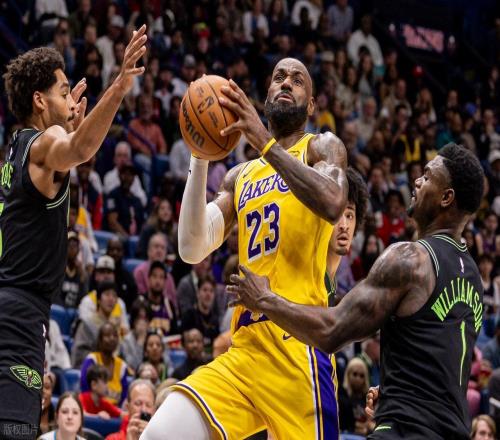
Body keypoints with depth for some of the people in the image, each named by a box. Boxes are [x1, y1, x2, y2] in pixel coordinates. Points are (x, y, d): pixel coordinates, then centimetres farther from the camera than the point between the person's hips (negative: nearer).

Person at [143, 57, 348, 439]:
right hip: (244, 347, 6)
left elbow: (333, 204, -17)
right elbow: (193, 250, 9)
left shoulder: (322, 147, 7)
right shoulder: (240, 178, 22)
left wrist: (264, 142, -18)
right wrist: (200, 157, 3)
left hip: (296, 340, -5)